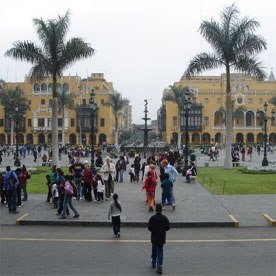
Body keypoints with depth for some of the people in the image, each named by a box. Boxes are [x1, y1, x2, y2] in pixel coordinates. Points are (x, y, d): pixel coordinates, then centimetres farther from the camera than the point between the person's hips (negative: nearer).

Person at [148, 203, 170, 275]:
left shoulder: (152, 218, -13)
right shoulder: (164, 218, -11)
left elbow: (149, 227, -12)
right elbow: (168, 227, -9)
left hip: (154, 237, 0)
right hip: (162, 238, 0)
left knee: (154, 250, 20)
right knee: (160, 252, 6)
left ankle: (153, 263, 38)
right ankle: (159, 267, 0)